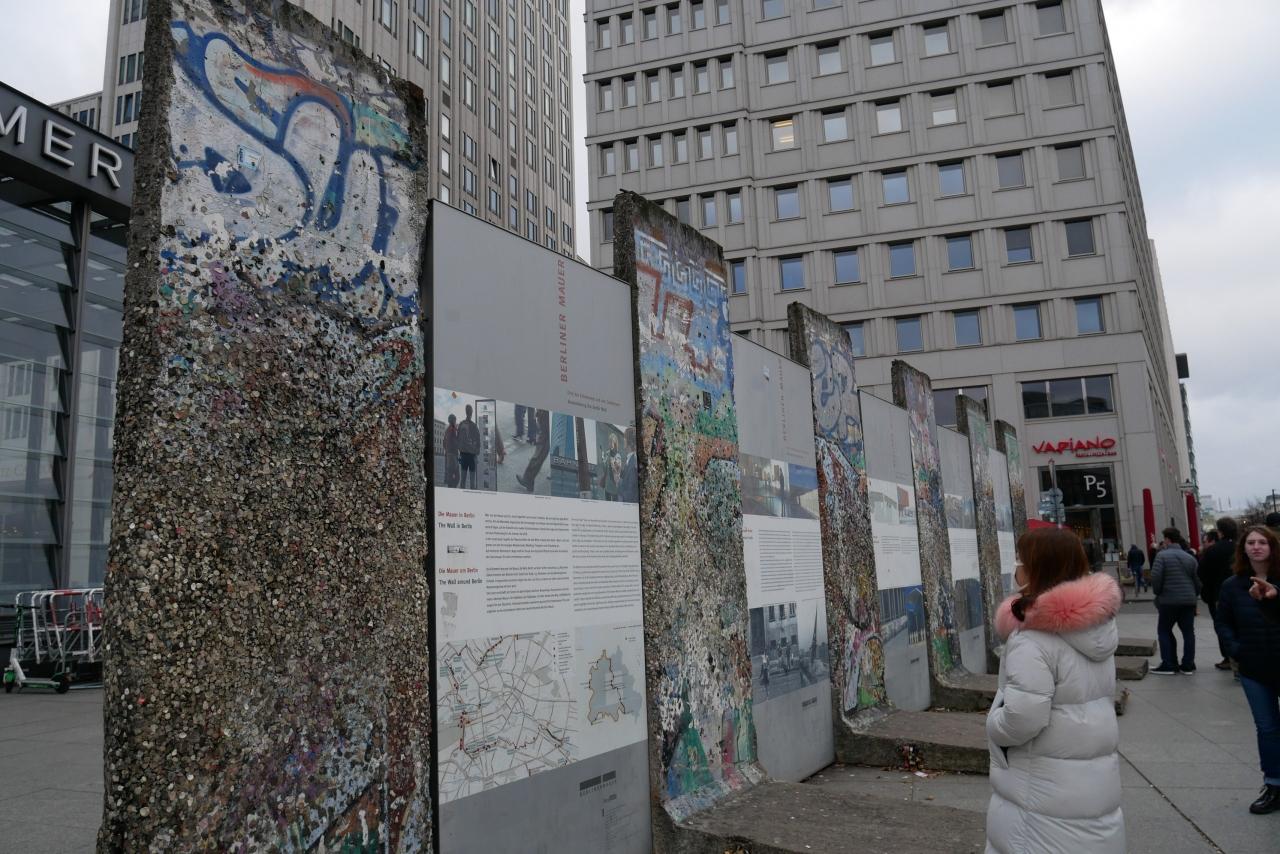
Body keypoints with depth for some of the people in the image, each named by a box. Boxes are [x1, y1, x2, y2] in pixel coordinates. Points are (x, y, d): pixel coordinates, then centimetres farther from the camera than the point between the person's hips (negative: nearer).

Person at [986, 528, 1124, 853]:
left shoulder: (1033, 642, -23)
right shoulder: (1098, 626, 4)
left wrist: (993, 723, -9)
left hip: (1047, 793, -8)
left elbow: (1022, 719, -29)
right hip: (1097, 785, 8)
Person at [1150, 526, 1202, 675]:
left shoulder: (1162, 555, -10)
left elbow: (1155, 577, -15)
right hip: (1189, 601, 5)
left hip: (1169, 600, -5)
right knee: (1188, 632, 9)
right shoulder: (1190, 557, 9)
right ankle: (1188, 665, 12)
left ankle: (1169, 665, 3)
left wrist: (1157, 593, 2)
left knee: (1164, 631, 6)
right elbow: (1197, 581, 11)